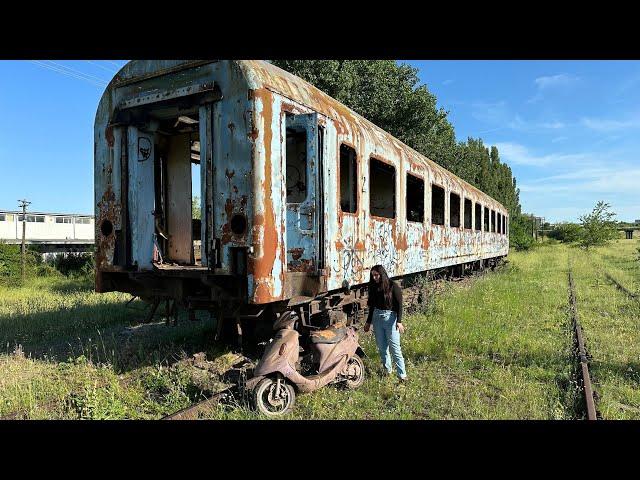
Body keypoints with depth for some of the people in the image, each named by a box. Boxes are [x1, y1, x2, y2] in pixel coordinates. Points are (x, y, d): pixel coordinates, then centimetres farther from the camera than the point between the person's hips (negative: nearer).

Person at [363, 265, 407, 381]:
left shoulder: (393, 286, -8)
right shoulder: (374, 287, 8)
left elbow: (399, 304, -9)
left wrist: (399, 321, -18)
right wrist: (368, 322, 19)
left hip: (390, 317, -5)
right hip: (377, 317, 6)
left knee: (395, 347, -6)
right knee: (382, 347, 10)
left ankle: (402, 374, -1)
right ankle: (387, 370, 24)